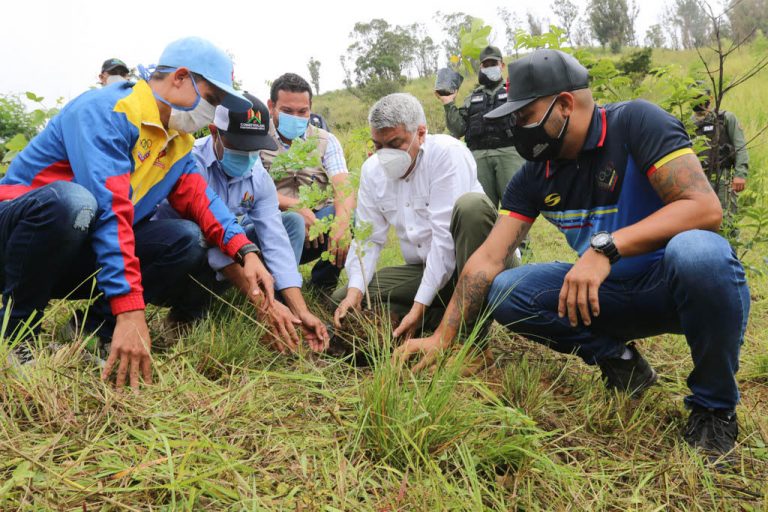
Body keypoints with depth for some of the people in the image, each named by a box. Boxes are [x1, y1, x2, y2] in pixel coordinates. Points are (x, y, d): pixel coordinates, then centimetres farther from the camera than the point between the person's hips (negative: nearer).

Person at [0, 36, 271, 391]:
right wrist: (130, 312, -39)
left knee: (187, 240, -14)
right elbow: (109, 210, -32)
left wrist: (247, 252, -22)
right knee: (71, 201, -40)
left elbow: (198, 199, -3)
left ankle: (98, 323, -5)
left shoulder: (178, 141, 7)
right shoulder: (106, 110, -22)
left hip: (81, 251, 7)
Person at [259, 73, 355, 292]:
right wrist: (294, 206, -28)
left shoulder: (326, 141, 8)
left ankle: (322, 283, -3)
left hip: (317, 224, 3)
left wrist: (342, 222, -30)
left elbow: (343, 186, -9)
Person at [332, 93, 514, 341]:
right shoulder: (372, 169, 2)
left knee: (471, 204, -36)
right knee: (343, 300, -7)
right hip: (423, 268, 6)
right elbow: (368, 238, 2)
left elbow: (445, 238, -25)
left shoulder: (447, 153, -18)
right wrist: (355, 290, -16)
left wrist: (419, 307, -27)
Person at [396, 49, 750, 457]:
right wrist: (442, 337, -13)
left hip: (679, 285, -4)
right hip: (612, 292, 5)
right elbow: (488, 259, -5)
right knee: (505, 293, -13)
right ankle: (617, 360, 4)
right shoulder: (534, 177, 0)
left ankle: (715, 406, -14)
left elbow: (705, 207, -26)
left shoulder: (636, 122, -16)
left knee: (694, 250, -38)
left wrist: (604, 247, -36)